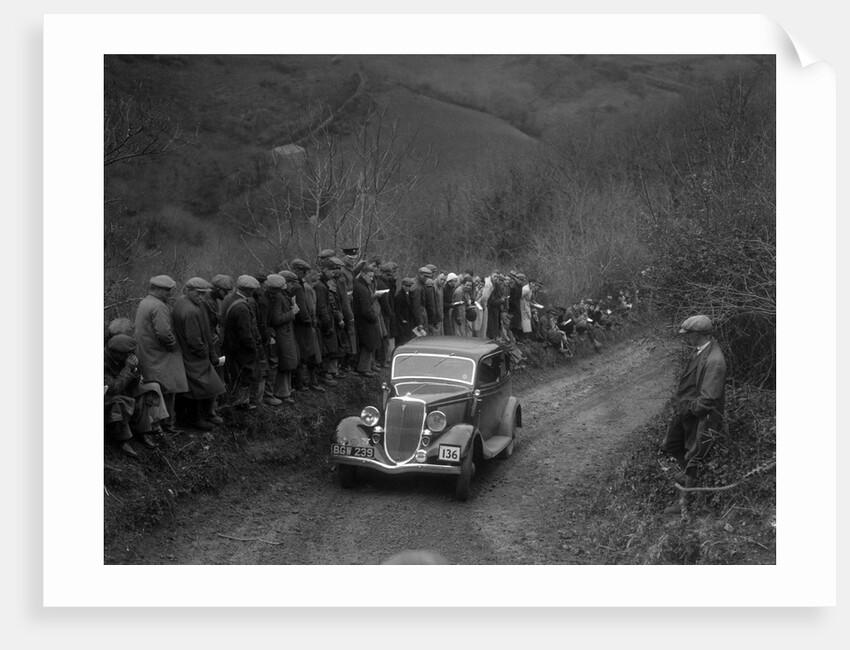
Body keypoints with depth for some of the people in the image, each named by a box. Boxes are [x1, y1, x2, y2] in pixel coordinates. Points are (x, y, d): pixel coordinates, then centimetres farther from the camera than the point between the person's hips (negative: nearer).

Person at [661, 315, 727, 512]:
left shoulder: (714, 361, -31)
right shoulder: (699, 350, -3)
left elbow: (708, 400, -31)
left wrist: (686, 410, -19)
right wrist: (679, 403, 5)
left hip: (702, 418, -9)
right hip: (686, 411, 9)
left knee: (693, 457, 9)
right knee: (670, 445, 25)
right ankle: (688, 474, 49)